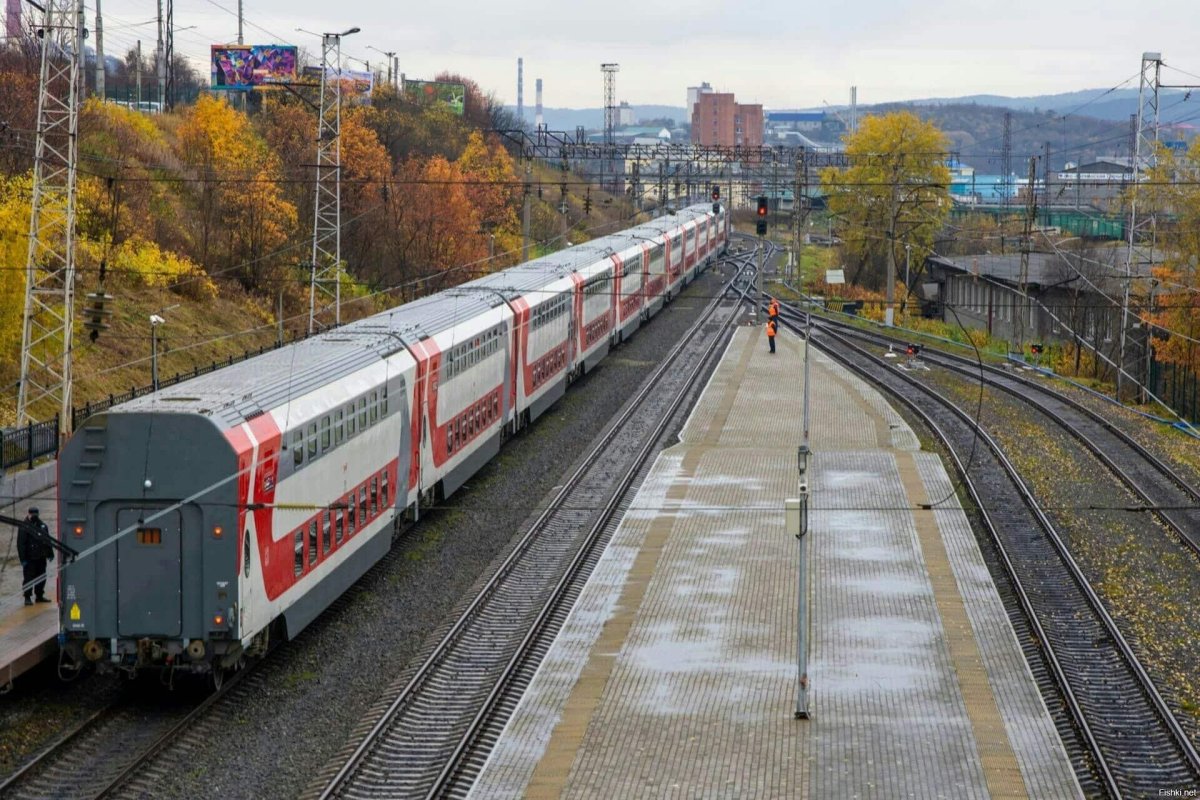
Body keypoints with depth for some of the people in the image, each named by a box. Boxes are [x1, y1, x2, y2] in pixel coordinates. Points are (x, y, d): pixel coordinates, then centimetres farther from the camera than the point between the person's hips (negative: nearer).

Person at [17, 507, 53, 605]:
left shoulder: (42, 526, 8)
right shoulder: (24, 528, -11)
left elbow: (48, 540, 17)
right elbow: (20, 544, -13)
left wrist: (50, 554, 15)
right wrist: (23, 559, -17)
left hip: (41, 557, 6)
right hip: (29, 558, -6)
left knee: (41, 578, 12)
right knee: (29, 578, -4)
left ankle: (40, 595, 24)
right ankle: (27, 598, 2)